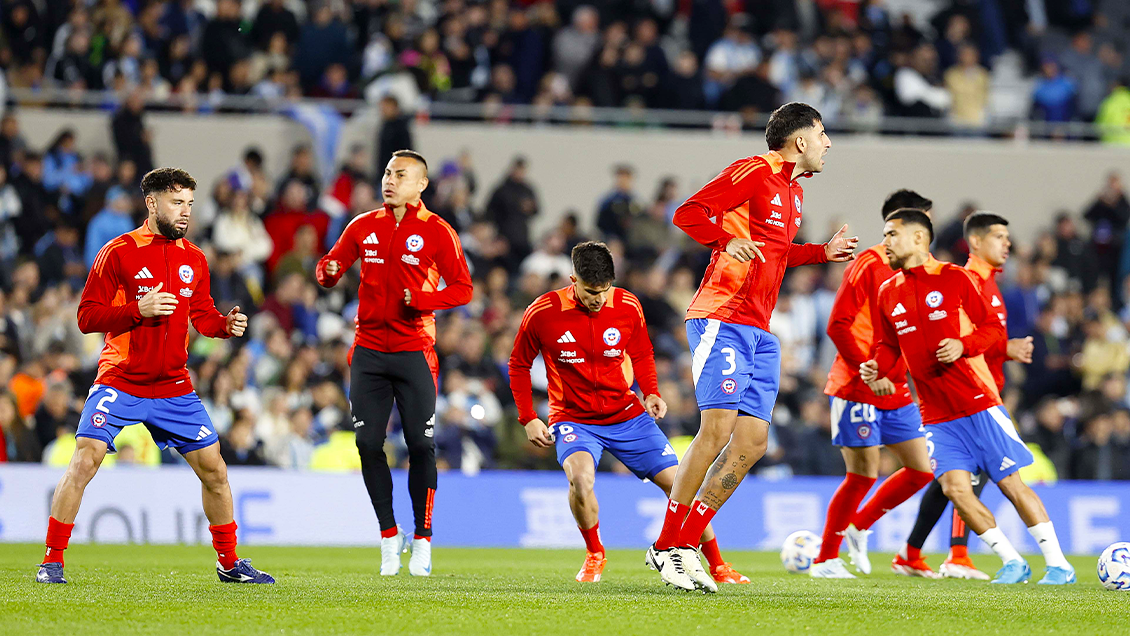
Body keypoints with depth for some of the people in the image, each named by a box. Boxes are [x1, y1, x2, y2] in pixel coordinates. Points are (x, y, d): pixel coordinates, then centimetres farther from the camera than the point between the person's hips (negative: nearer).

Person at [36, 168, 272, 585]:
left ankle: (229, 564, 22)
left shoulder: (194, 259, 9)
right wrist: (139, 309, -21)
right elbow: (87, 317, -8)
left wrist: (227, 325, -3)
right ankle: (52, 562, -7)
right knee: (84, 461, -17)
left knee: (214, 471, 5)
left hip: (174, 388, 5)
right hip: (119, 381, -4)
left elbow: (202, 316, 19)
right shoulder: (118, 253, -6)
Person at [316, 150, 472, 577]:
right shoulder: (364, 227, 9)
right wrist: (328, 271, -10)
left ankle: (422, 541, 7)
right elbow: (328, 270, 14)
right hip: (368, 351, 3)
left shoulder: (437, 232, -1)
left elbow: (462, 289, -2)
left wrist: (421, 299, -18)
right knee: (368, 443, -3)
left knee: (420, 445, -5)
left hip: (414, 352, -3)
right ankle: (389, 535, 11)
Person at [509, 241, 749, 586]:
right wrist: (528, 419, -3)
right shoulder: (542, 314, -13)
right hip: (573, 419, -3)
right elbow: (519, 365, 3)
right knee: (580, 476, -33)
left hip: (626, 414, 3)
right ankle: (594, 555, -5)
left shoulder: (628, 307, -6)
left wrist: (651, 393, -4)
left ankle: (718, 566, 13)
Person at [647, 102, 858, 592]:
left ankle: (686, 543, 6)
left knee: (753, 442, 1)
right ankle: (666, 545, -10)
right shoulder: (755, 172, -6)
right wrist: (727, 241, -27)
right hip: (721, 318, -9)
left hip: (759, 331, 9)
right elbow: (687, 213, -12)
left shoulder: (793, 191, 21)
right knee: (718, 429, -17)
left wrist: (824, 252, 27)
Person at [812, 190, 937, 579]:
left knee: (921, 469, 4)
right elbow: (838, 325, -15)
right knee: (864, 473, -10)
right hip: (857, 388, -8)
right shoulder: (869, 266, -10)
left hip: (896, 391, 8)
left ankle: (859, 527, 22)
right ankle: (825, 560, 3)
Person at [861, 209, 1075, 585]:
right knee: (955, 486, -11)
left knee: (1011, 482, -4)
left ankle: (1058, 565, 4)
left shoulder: (955, 278, -3)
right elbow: (889, 345, 17)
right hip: (936, 414, 4)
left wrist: (963, 345, -18)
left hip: (979, 403, -4)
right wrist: (876, 368, -4)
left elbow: (994, 328, 0)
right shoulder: (888, 293, 9)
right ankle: (1012, 562, 1)